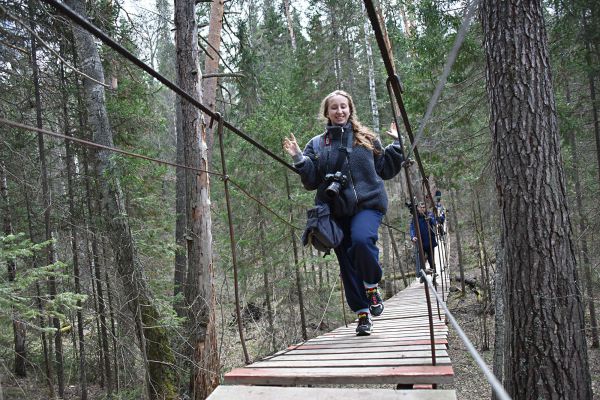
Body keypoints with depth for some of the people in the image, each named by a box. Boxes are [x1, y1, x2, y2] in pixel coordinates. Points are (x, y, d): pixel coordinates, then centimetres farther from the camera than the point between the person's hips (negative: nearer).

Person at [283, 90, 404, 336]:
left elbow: (386, 170, 15)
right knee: (347, 264, 4)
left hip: (367, 204, -2)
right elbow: (311, 181, 6)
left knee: (361, 240, -31)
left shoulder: (366, 138, 11)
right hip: (335, 211, 2)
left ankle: (372, 287, -3)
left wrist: (396, 145, 6)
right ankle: (363, 314, 19)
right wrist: (298, 159, -7)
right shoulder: (316, 144, 11)